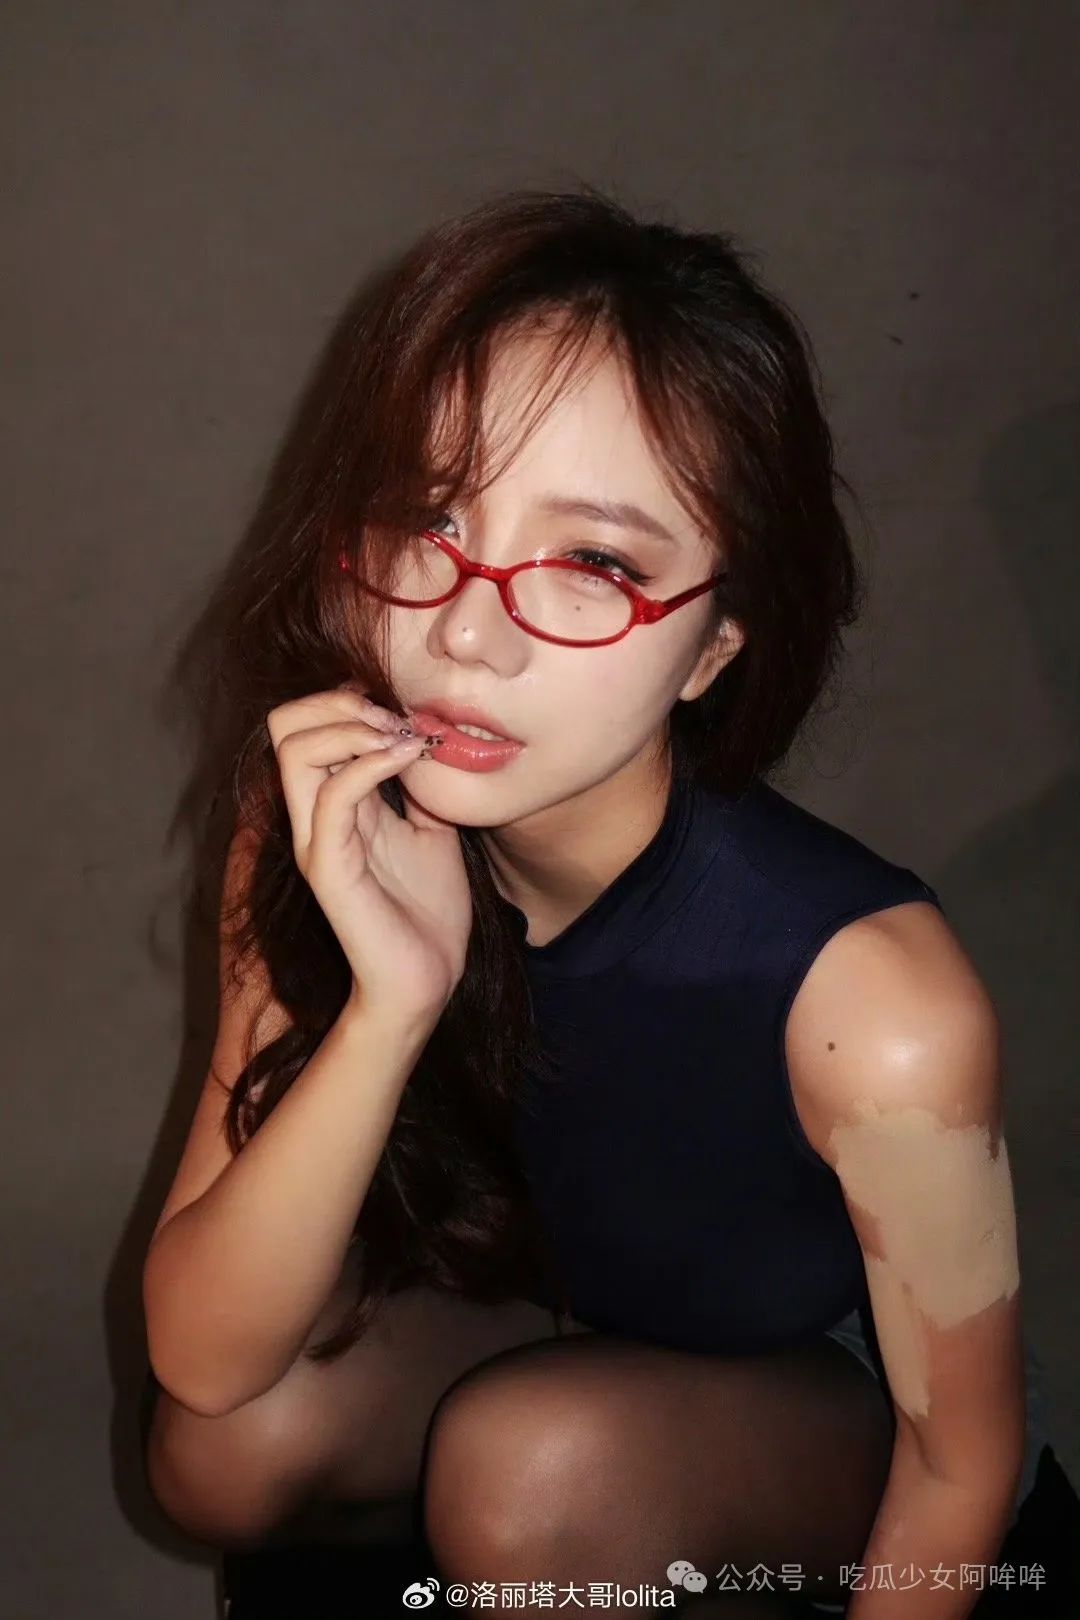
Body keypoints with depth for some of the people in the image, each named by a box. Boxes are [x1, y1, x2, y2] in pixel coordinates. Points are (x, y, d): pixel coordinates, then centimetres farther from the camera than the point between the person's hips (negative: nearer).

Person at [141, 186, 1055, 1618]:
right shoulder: (324, 838, -23)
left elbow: (960, 1461, -19)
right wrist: (390, 1010, -40)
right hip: (569, 1337, 5)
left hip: (840, 1416, -4)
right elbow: (201, 1362, -25)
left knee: (527, 1460, -32)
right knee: (227, 1447, -18)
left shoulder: (874, 1012, -37)